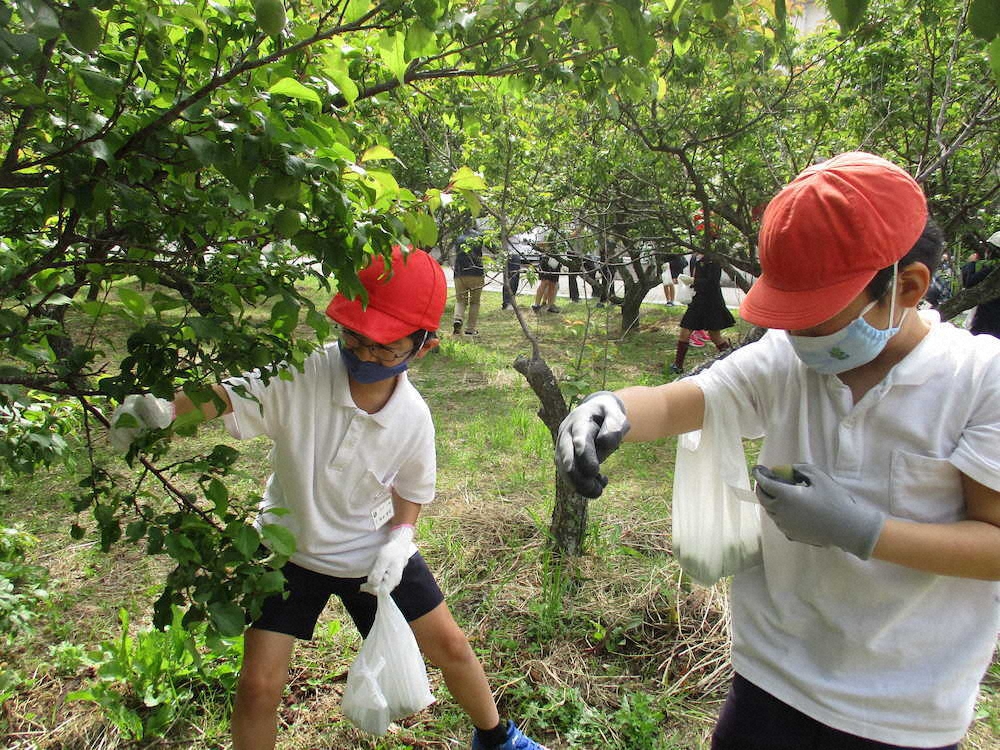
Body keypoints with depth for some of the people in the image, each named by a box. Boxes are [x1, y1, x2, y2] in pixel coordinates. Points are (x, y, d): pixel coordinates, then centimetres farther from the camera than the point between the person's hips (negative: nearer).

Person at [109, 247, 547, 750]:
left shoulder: (413, 417, -18)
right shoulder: (302, 376, -26)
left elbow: (411, 490, -2)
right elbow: (224, 396, -34)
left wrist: (400, 537, -18)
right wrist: (164, 409, -54)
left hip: (373, 552, 2)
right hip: (291, 546, -1)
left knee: (450, 646, 10)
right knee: (258, 686, -1)